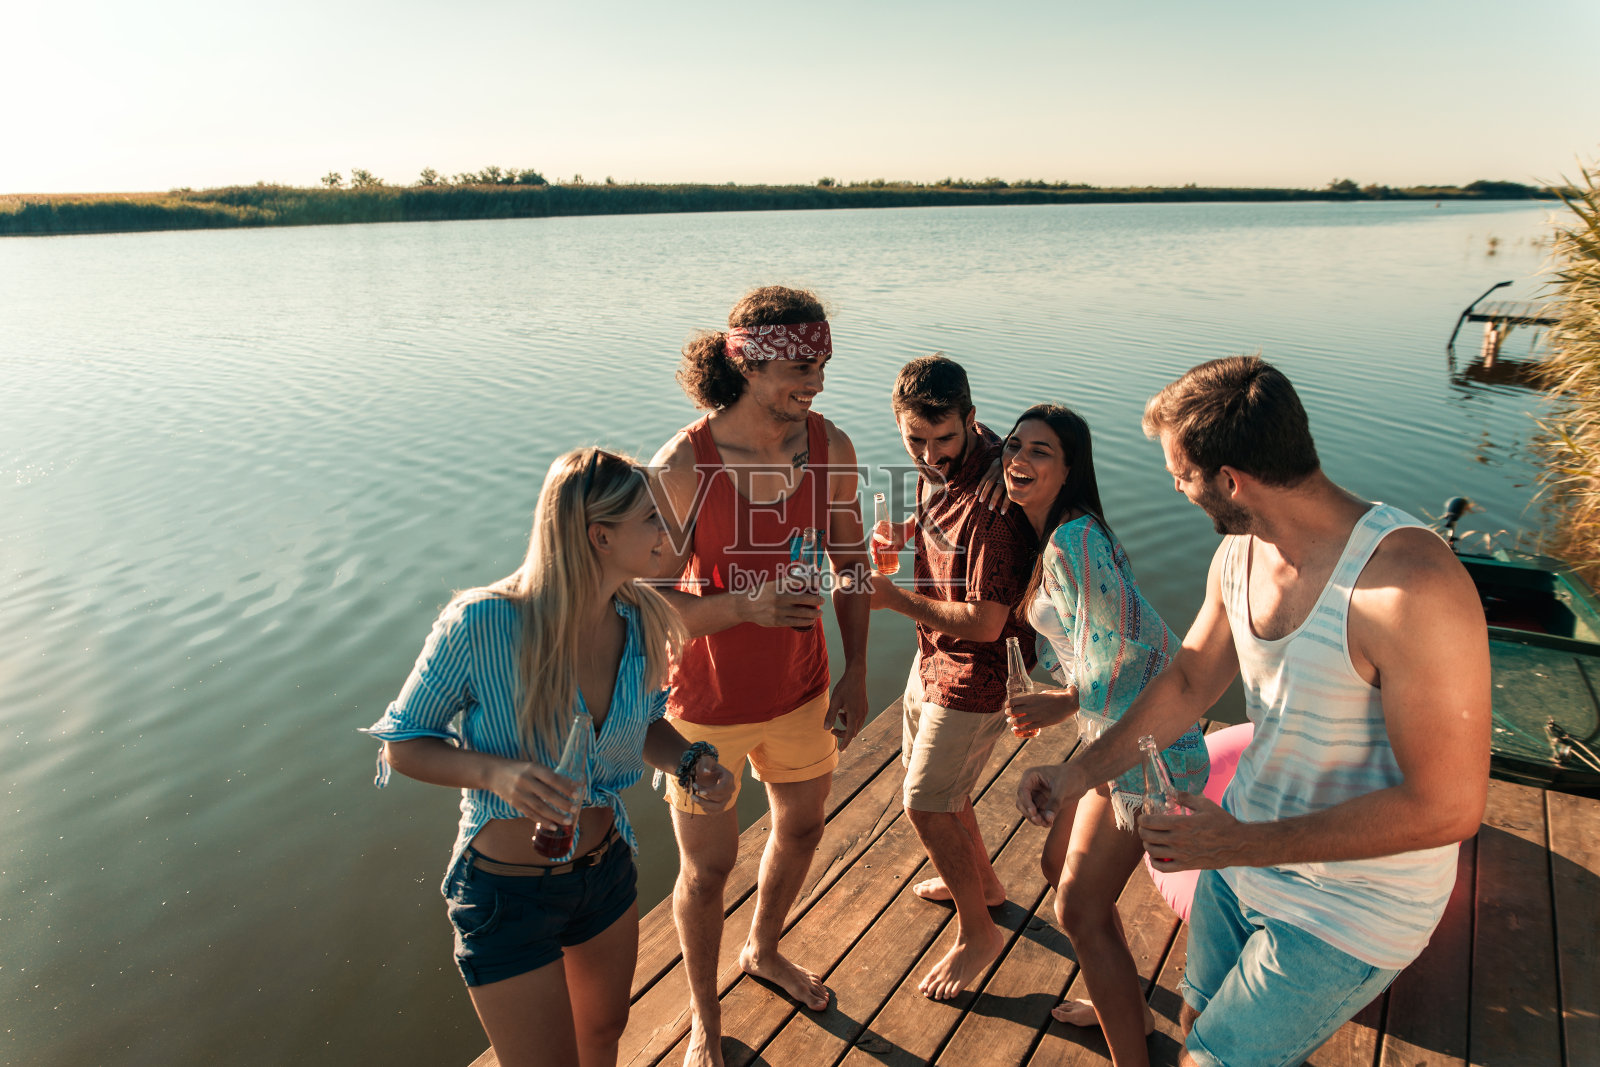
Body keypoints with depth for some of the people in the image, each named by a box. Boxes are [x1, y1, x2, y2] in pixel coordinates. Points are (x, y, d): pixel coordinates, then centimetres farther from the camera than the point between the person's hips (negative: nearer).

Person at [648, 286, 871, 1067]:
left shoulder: (830, 447, -11)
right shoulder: (683, 466, -25)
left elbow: (850, 562, 3)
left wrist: (854, 675, 2)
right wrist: (747, 606, -36)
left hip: (800, 690, 5)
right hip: (709, 704, -5)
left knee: (801, 827, 24)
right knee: (708, 868, 12)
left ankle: (763, 950, 57)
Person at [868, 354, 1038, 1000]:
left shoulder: (994, 498, -31)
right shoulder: (940, 466, -3)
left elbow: (985, 622, -30)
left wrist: (895, 599, -24)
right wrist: (910, 530, -1)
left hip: (976, 669, -9)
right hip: (933, 655, 9)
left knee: (925, 804, 1)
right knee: (924, 775, 24)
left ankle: (977, 933, 25)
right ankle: (983, 880, 48)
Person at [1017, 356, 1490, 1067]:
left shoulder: (1410, 585, -32)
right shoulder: (1239, 554, -7)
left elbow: (1447, 807, -29)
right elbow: (1190, 680, 6)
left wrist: (1240, 845, -26)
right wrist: (1080, 772, -4)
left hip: (1349, 909, -7)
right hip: (1243, 854, 7)